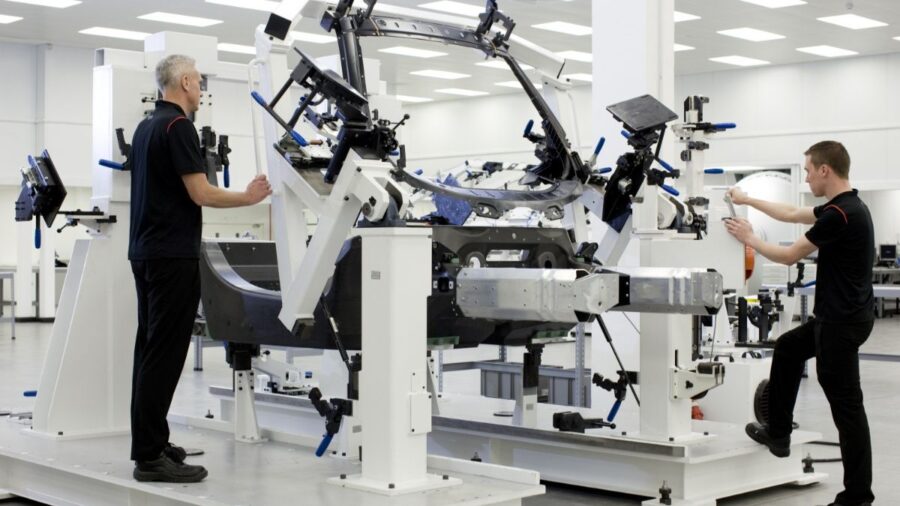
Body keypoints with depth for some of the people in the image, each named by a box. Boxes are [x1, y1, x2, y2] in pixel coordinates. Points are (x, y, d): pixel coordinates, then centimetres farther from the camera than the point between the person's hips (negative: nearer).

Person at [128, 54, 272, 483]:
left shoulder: (146, 126, 16)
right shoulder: (178, 126, -14)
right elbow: (201, 194, -18)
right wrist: (249, 197, -4)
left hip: (146, 251, 10)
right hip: (173, 256, -10)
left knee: (150, 350, 12)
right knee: (164, 354, -8)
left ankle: (149, 442, 18)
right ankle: (150, 456, -6)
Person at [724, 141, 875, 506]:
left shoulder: (841, 213, -22)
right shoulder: (843, 207, 9)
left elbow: (790, 256, -13)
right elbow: (792, 214, 25)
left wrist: (750, 239, 3)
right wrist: (748, 200, 32)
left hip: (843, 321, -10)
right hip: (835, 315, 10)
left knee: (845, 405, -3)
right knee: (788, 348, 27)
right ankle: (779, 432, 35)